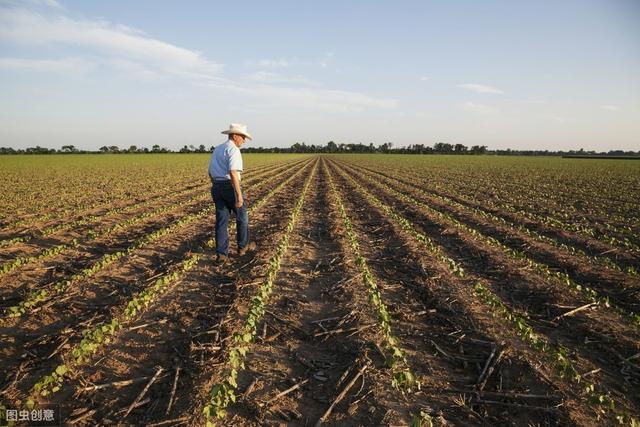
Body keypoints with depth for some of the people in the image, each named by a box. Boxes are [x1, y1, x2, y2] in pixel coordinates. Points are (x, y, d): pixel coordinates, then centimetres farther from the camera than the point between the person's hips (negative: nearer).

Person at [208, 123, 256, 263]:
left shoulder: (217, 149, 16)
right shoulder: (233, 150, -13)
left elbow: (210, 173, 20)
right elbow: (233, 172, -24)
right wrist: (239, 195, -26)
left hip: (217, 188, 7)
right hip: (231, 187, -7)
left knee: (221, 221, 5)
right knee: (242, 216, 13)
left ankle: (221, 254, 0)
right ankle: (243, 246, 28)